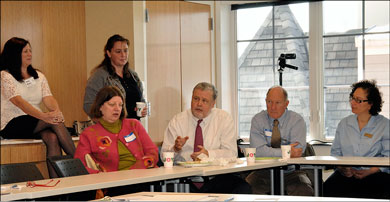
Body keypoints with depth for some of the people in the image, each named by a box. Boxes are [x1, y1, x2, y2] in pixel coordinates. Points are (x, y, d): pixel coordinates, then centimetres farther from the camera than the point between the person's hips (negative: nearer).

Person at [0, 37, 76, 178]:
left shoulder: (39, 76, 16)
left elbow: (48, 98, 0)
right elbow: (18, 101, -19)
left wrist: (56, 111, -26)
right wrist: (43, 116, -35)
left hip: (35, 125, 5)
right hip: (11, 125, -5)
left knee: (52, 138, -30)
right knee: (55, 123, -28)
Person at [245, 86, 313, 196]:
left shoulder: (297, 120, 0)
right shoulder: (258, 120, 2)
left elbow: (297, 151, -14)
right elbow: (258, 150, -13)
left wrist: (270, 152, -17)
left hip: (291, 171, 0)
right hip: (264, 172, 0)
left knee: (304, 192, -31)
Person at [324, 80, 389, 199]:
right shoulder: (344, 123, 18)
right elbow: (335, 152, 16)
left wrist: (369, 171, -16)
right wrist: (341, 168, -6)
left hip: (374, 174, -3)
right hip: (346, 174, 3)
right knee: (327, 189, -29)